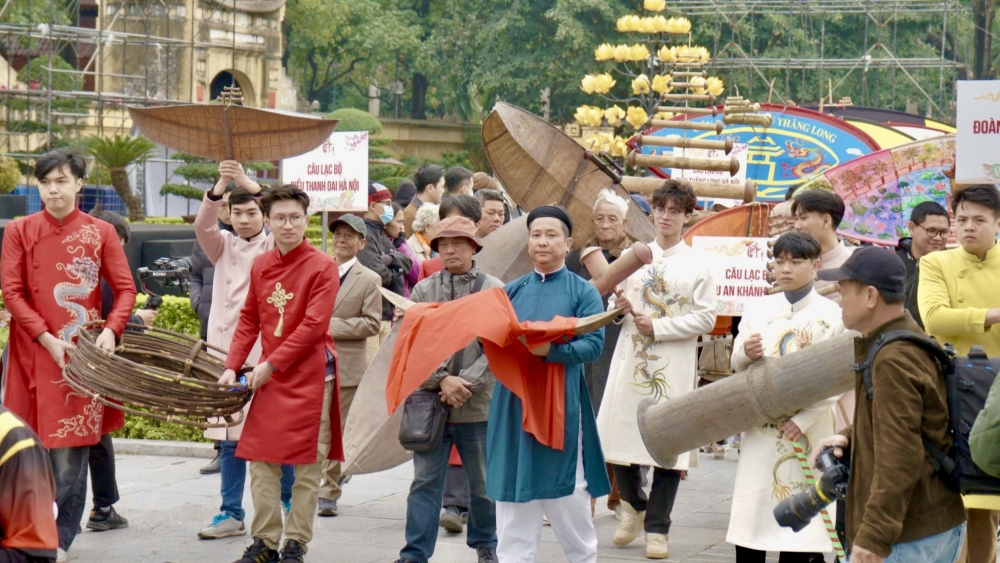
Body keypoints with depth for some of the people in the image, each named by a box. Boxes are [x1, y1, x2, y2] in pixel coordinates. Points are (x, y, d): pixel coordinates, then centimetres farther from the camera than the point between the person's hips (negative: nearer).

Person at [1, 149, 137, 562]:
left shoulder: (100, 232, 4)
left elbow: (125, 289, 4)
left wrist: (111, 330, -13)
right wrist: (47, 338, -11)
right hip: (34, 354, 0)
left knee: (71, 453, -3)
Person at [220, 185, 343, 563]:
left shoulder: (323, 267, -9)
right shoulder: (261, 266, 9)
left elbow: (313, 327, -14)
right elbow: (249, 320, 13)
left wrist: (271, 365, -15)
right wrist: (232, 367, 2)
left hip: (309, 376, -5)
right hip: (269, 376, 5)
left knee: (307, 464, 0)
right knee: (261, 460, 5)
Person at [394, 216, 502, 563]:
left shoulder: (494, 290, 1)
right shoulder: (423, 290, 5)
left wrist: (465, 383, -14)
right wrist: (442, 380, -13)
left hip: (477, 404, -1)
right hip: (430, 401, 1)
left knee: (482, 482, 10)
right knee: (425, 481, 2)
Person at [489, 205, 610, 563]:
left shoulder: (582, 292, 2)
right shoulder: (511, 291, 13)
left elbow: (593, 345, -10)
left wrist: (548, 349, -24)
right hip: (514, 405, 3)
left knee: (569, 505, 3)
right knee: (514, 517, 3)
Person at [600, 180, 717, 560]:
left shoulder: (698, 264, 2)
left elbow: (706, 318, -4)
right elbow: (616, 303, 17)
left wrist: (658, 327, -12)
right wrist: (619, 306, -6)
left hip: (674, 366, -3)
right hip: (631, 358, 3)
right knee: (621, 439, 1)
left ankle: (657, 528, 5)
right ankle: (634, 505, 26)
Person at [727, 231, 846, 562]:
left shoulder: (831, 314, -2)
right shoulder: (759, 310, 9)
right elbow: (737, 365, 10)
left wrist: (802, 420, -17)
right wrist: (746, 354, -13)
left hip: (809, 431, -3)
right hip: (760, 428, 3)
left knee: (801, 536, -4)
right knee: (748, 530, 3)